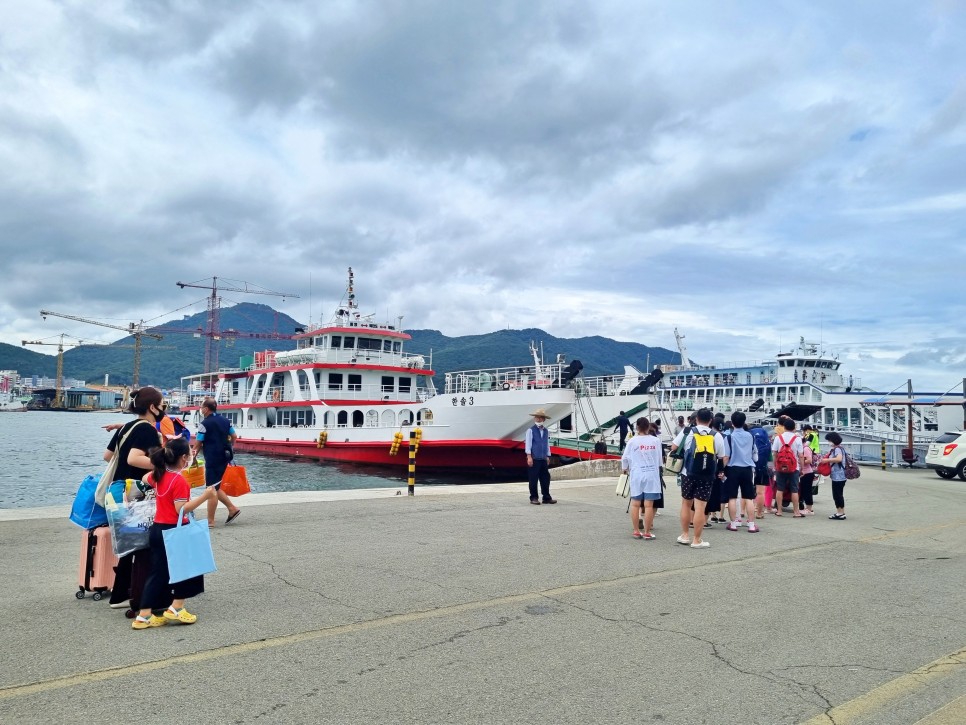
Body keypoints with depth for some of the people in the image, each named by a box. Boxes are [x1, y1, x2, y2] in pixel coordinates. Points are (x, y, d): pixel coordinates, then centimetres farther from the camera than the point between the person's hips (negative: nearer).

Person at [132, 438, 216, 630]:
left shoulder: (158, 474, 6)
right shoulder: (179, 481, -19)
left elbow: (145, 479, 29)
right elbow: (182, 509, -24)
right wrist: (204, 497, -26)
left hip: (157, 528, 8)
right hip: (173, 530, -8)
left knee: (158, 572, 12)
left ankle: (144, 615, 12)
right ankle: (176, 608, 10)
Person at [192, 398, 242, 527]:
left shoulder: (204, 424, -11)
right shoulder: (225, 420, 9)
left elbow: (197, 444, -10)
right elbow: (233, 437, 15)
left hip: (212, 459, -8)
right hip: (224, 457, 8)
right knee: (215, 487, 19)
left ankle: (210, 521, 3)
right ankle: (232, 508, 14)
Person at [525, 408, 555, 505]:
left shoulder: (546, 431, 14)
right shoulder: (531, 430, -1)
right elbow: (528, 444, -5)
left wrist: (548, 457, 17)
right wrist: (529, 456, -11)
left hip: (543, 459, 5)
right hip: (534, 459, -5)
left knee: (545, 479, 6)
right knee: (533, 479, -1)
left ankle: (547, 498, 12)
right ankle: (533, 498, 8)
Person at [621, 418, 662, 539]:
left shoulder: (632, 441, -4)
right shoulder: (656, 440, -2)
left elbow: (625, 458, 3)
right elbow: (660, 459, 8)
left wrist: (625, 468, 24)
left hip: (637, 474, 0)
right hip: (652, 474, 0)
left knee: (635, 504, 10)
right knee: (649, 505, 1)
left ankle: (636, 531, 14)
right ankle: (647, 532, 6)